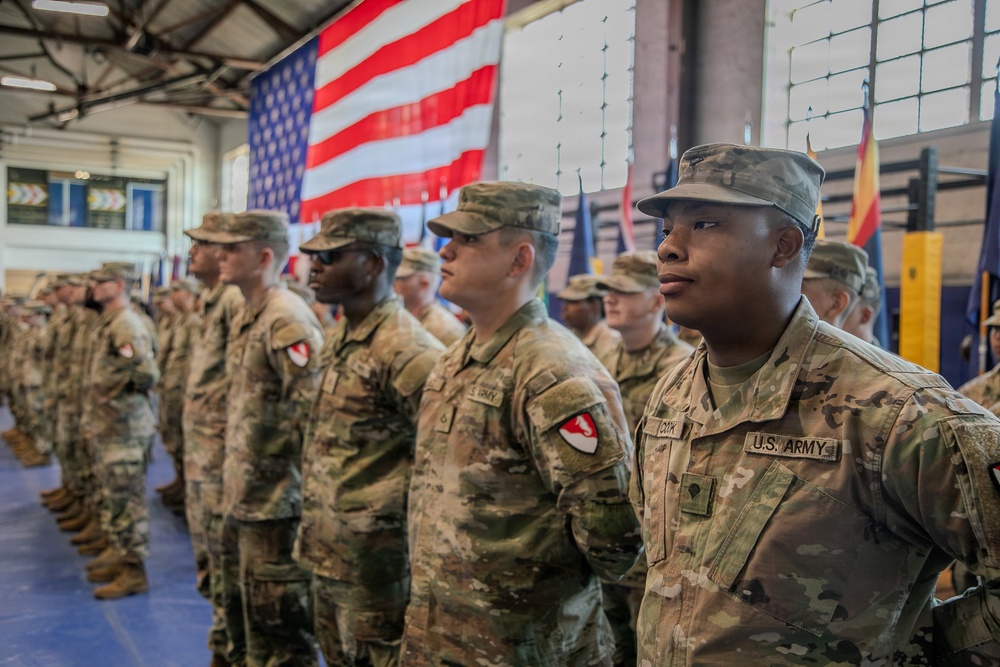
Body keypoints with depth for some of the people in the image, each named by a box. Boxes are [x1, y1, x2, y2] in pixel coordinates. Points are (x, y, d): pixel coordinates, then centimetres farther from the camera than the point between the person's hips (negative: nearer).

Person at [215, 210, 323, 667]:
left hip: (274, 503, -10)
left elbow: (316, 411, -24)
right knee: (244, 613, 22)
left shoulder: (287, 321, -19)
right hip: (241, 496, 10)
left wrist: (301, 492, -19)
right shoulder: (245, 317, 12)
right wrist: (233, 480, 18)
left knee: (278, 630, 2)